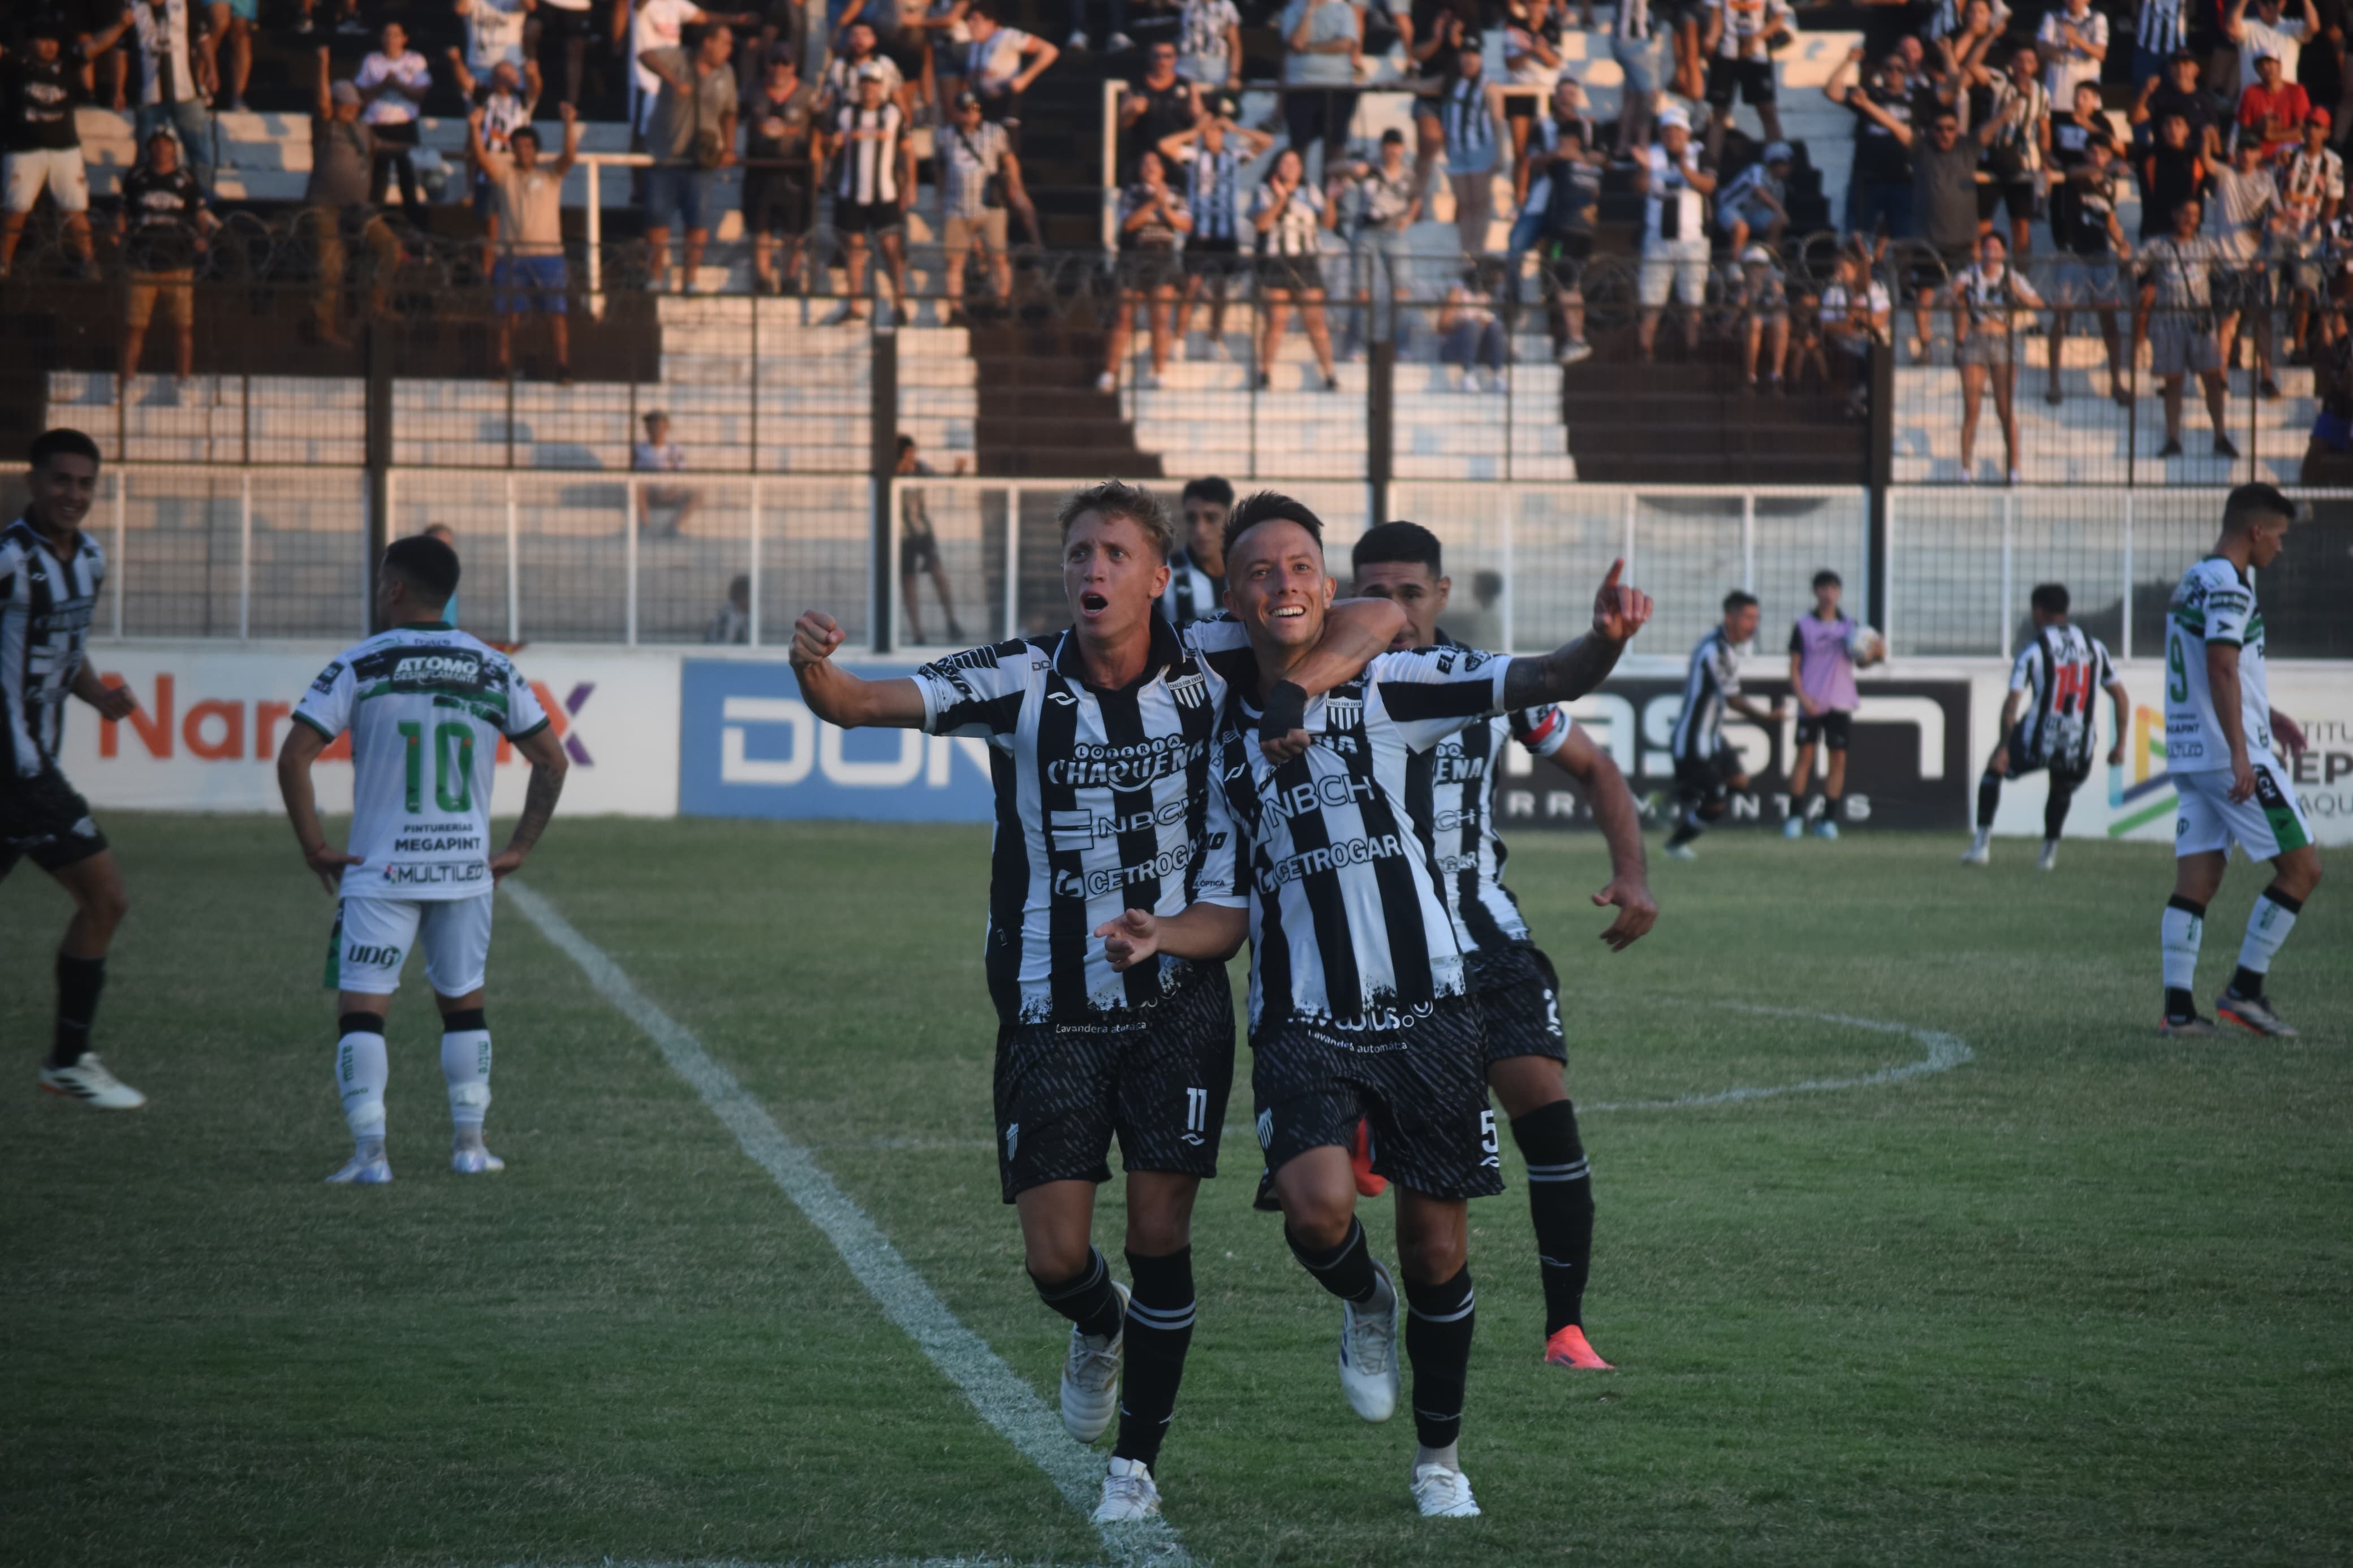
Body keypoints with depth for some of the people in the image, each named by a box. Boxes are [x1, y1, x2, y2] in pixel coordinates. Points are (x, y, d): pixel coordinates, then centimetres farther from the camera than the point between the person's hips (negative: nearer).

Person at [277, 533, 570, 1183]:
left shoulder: (360, 666, -4)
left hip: (380, 870, -3)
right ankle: (470, 1143, 19)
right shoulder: (494, 671, 6)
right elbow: (552, 761, 7)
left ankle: (369, 1152, -14)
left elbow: (294, 757, -10)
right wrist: (518, 849, 12)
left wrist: (315, 847, -2)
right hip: (466, 869, 3)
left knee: (362, 1008, -2)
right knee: (464, 1003, 18)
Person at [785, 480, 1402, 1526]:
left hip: (1176, 1007, 0)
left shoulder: (1212, 692, -5)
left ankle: (1138, 1462, 10)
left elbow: (1377, 620, -1)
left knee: (1160, 1233, -5)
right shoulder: (1021, 682, -8)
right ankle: (1099, 1328, 34)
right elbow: (864, 704, -17)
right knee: (1055, 1255, -3)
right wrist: (815, 671, -41)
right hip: (1050, 1015, 0)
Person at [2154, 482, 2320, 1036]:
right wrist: (2241, 755, -25)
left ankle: (2178, 1007, 0)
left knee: (2195, 882, 6)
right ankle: (2246, 988, -4)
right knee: (2301, 866, -2)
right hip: (2229, 755, -9)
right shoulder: (2228, 584, -12)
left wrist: (2266, 715, 33)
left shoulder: (2192, 582, 18)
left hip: (2187, 756, 9)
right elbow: (2222, 669, -21)